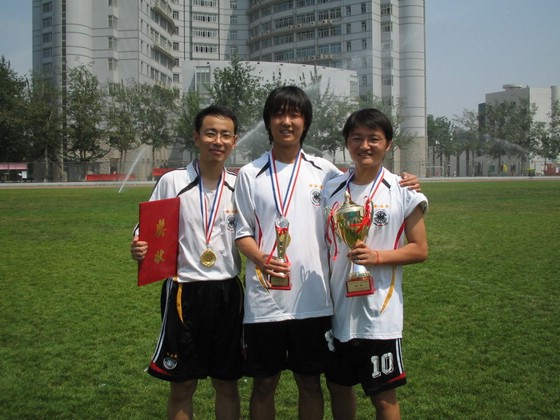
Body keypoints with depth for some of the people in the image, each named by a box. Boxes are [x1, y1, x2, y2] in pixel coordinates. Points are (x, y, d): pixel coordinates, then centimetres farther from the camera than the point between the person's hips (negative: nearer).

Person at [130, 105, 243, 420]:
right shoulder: (172, 182, -3)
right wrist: (140, 250, -21)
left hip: (229, 293, 2)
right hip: (184, 293, -2)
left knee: (227, 384, 12)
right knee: (182, 387, 8)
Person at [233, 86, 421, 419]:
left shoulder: (324, 171, 5)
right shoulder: (250, 175, 3)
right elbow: (242, 232, 4)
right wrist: (262, 260, -17)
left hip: (313, 300, 1)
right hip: (264, 300, 0)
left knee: (310, 382, 12)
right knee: (264, 384, 10)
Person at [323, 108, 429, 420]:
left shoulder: (403, 192, -5)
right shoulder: (331, 190, 5)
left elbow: (419, 250, -3)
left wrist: (377, 256, -18)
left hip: (380, 312, -4)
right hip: (337, 309, 4)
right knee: (338, 386, 16)